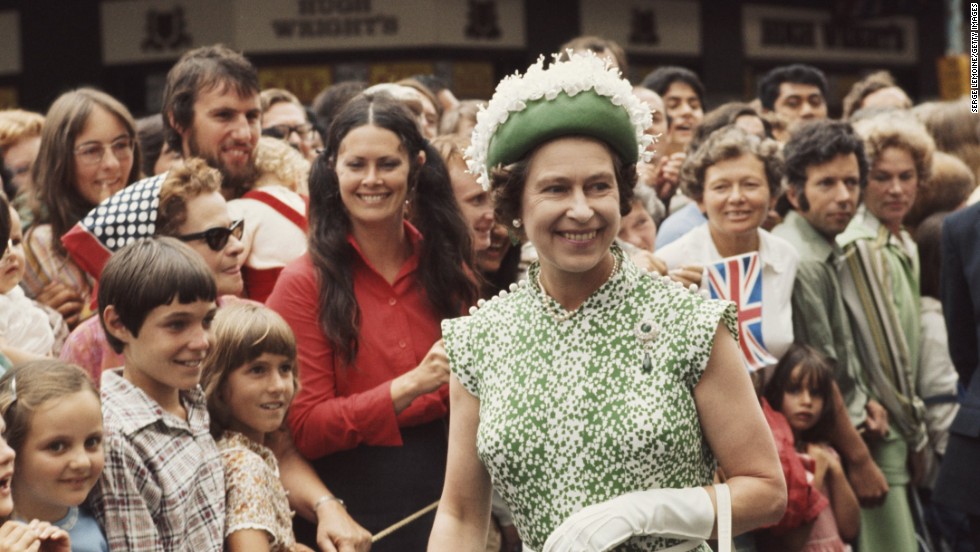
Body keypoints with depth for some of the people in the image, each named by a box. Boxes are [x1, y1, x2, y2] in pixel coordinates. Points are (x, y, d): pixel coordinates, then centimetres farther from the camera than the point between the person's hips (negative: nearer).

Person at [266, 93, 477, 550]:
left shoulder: (445, 267, 3)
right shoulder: (306, 282, -6)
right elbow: (306, 430, -10)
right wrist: (410, 386, -20)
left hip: (446, 493, 3)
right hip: (353, 507, -3)